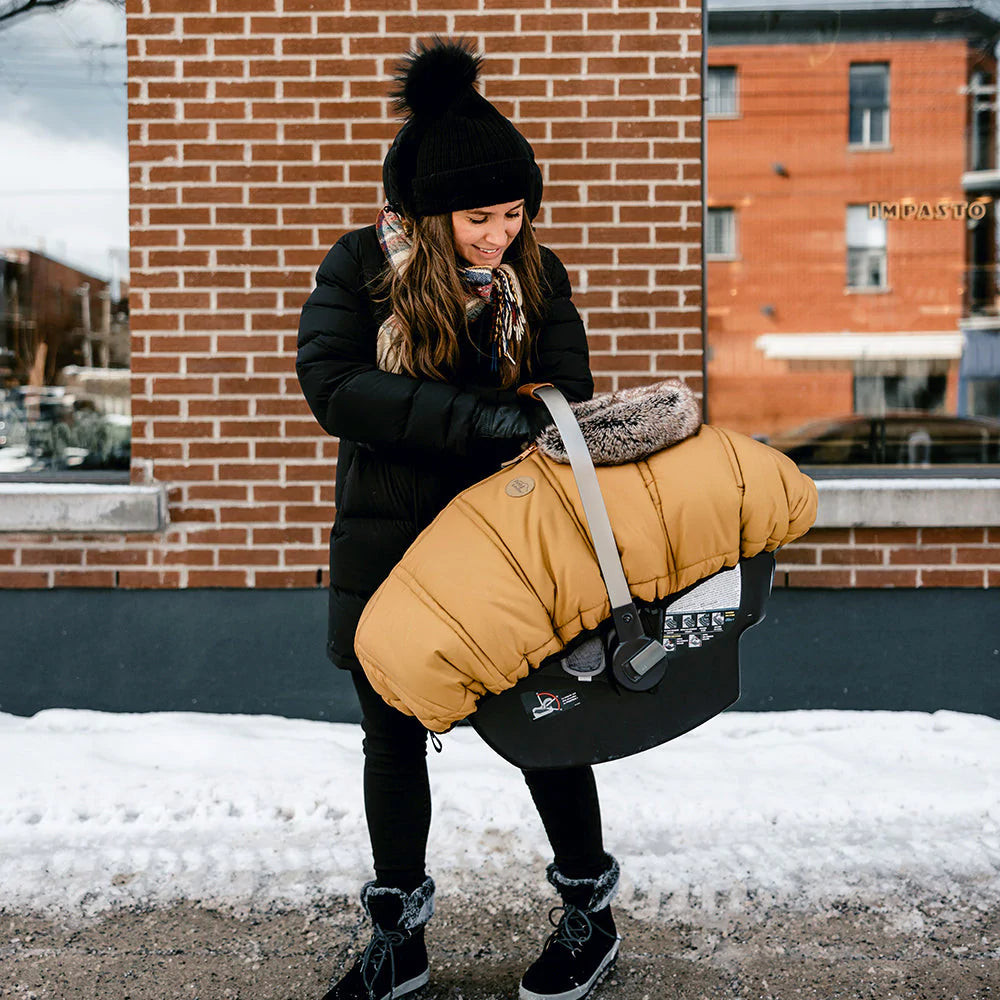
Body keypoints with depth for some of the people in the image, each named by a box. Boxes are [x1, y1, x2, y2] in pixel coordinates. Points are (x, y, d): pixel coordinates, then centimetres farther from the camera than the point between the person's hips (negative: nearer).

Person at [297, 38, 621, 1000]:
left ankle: (590, 913, 33)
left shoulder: (536, 275, -3)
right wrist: (476, 418, -33)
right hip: (387, 547, 1)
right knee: (392, 740, 12)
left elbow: (565, 399, -4)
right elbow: (332, 386, -22)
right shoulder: (362, 266, -9)